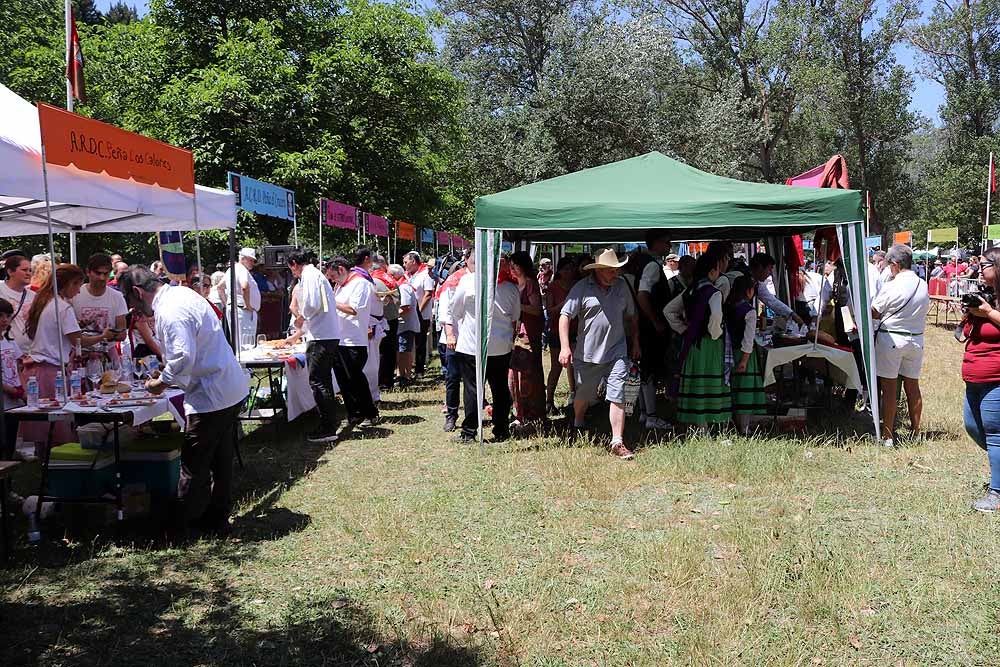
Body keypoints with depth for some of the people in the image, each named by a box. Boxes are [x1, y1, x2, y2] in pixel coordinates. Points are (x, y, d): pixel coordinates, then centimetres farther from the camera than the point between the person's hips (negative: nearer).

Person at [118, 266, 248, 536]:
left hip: (210, 397, -10)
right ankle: (217, 519, 29)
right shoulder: (182, 294, 11)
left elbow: (184, 358, -27)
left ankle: (178, 527, 13)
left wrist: (161, 382, -12)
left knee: (194, 466, 2)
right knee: (220, 460, 18)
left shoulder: (170, 311, -19)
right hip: (232, 389, 10)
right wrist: (166, 367, 18)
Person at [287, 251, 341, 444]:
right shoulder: (316, 274, 22)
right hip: (329, 336, 10)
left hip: (320, 338, -10)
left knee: (317, 381, -8)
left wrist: (301, 318, -3)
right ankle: (331, 421, 25)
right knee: (324, 381, 17)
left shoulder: (309, 276, -9)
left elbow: (312, 304, -23)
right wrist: (300, 332, 35)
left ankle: (327, 429, -7)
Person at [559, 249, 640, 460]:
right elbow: (565, 316, -11)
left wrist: (635, 342, 18)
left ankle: (617, 443, -1)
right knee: (583, 395, 15)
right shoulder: (582, 288, -8)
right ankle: (577, 427, 44)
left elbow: (631, 316, 18)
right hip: (587, 354, -2)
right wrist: (565, 347, -19)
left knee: (617, 397, -6)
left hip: (616, 352, 2)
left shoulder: (621, 285, 6)